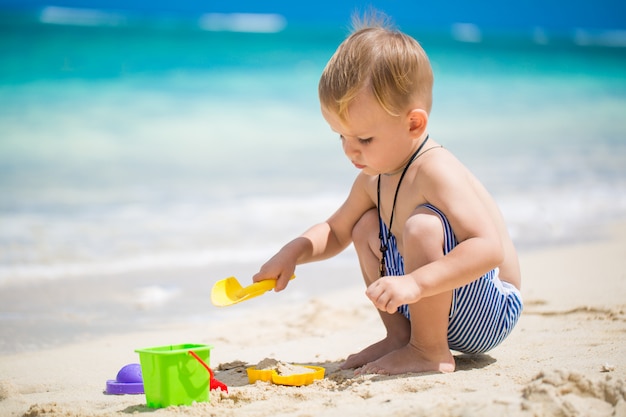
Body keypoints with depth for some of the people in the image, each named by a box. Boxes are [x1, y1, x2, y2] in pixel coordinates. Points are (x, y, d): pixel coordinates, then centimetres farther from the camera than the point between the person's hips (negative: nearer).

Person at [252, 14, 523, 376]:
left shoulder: (435, 172, -26)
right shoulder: (375, 178, 2)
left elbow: (489, 249, -36)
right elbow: (335, 232, 19)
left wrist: (415, 283, -45)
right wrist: (296, 250, -1)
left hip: (490, 313, -9)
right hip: (428, 309, 9)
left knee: (422, 225, -32)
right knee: (366, 228, 12)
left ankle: (430, 352, -16)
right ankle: (400, 336, 13)